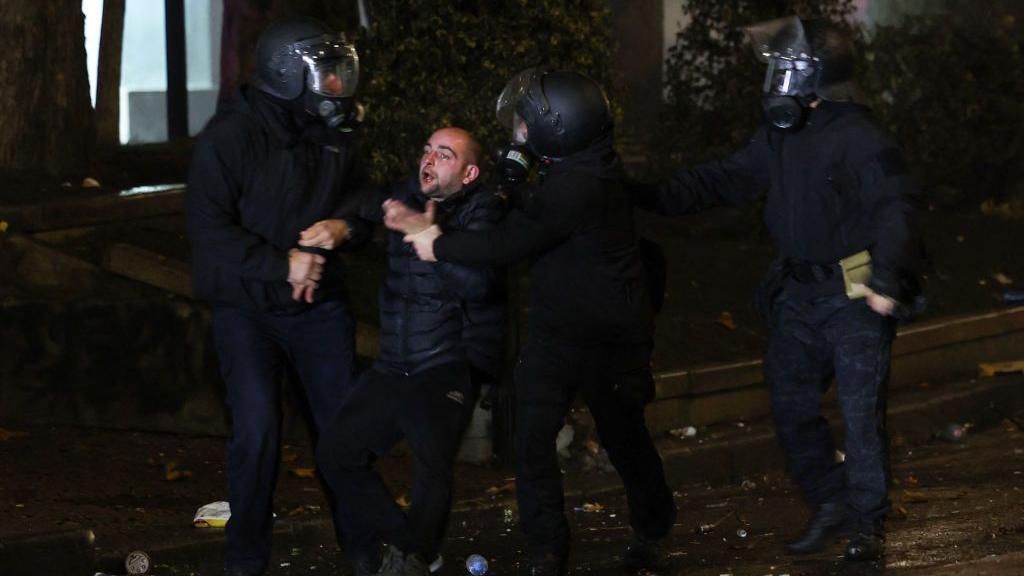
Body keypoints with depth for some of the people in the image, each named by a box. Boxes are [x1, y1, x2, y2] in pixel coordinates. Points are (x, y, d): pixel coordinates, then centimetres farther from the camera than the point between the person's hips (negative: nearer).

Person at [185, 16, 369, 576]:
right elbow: (209, 229, -19)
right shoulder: (228, 138, -16)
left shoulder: (333, 132, 0)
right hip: (247, 308, -5)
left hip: (319, 304, 5)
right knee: (257, 427, -14)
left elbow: (358, 194, 12)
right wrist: (282, 264, -24)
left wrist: (343, 225, -11)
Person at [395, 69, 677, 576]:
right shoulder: (581, 166, 0)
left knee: (623, 437, 13)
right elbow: (525, 217, 12)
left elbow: (508, 244, -26)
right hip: (556, 330, 8)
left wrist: (440, 246, -11)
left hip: (607, 338, -8)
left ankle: (651, 531, 35)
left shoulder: (577, 187, -30)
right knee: (533, 437, -2)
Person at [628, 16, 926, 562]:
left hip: (855, 293, -8)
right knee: (792, 405, 7)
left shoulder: (858, 138, -17)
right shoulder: (780, 137, 9)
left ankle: (866, 524, 8)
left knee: (861, 412, -2)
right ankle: (831, 507, 19)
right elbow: (723, 179, 17)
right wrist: (655, 196, 9)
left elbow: (895, 209, -25)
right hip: (800, 294, 8)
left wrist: (887, 277, -36)